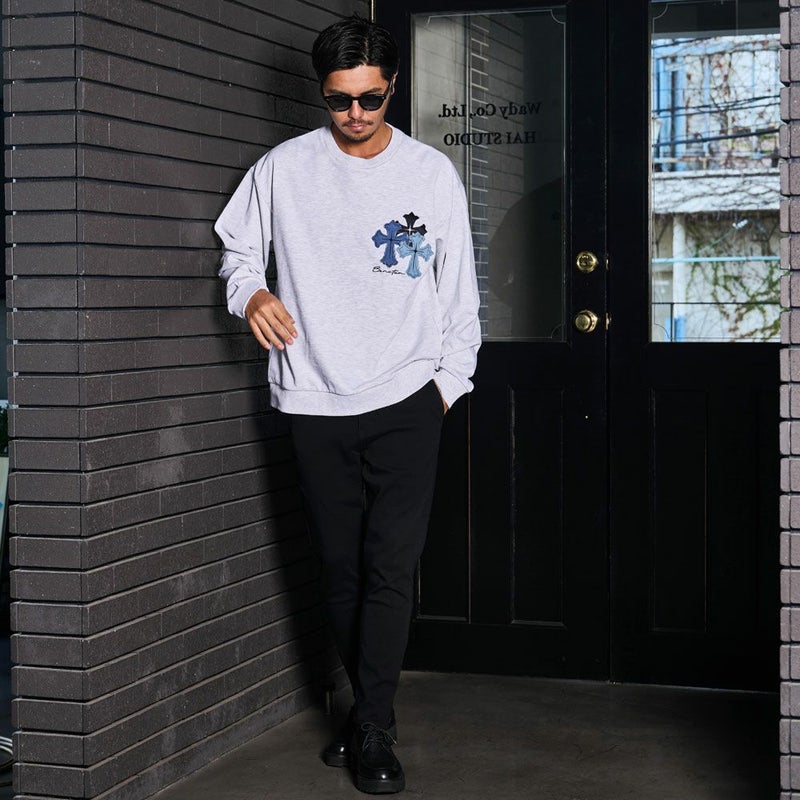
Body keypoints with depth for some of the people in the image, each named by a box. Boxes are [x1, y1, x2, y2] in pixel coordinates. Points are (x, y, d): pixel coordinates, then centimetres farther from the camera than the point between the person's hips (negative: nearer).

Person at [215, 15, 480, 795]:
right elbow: (236, 245, 15)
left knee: (390, 569, -7)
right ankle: (370, 710, 22)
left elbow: (459, 288, 9)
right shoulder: (284, 168, 3)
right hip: (315, 403, 1)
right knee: (341, 569, 7)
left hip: (406, 401, -1)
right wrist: (250, 291, -6)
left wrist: (451, 379, 6)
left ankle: (371, 734, -1)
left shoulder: (432, 173, 3)